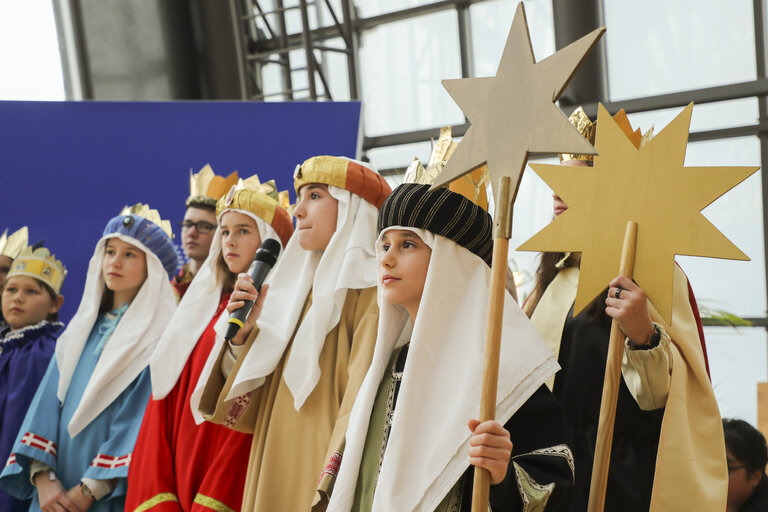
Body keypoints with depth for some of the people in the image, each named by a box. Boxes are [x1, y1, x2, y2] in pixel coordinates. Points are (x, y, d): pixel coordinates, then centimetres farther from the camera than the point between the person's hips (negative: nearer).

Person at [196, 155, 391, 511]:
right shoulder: (302, 290, 12)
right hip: (273, 478, 7)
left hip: (320, 476, -7)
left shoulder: (371, 292, -11)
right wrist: (241, 338, -4)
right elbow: (258, 412, 10)